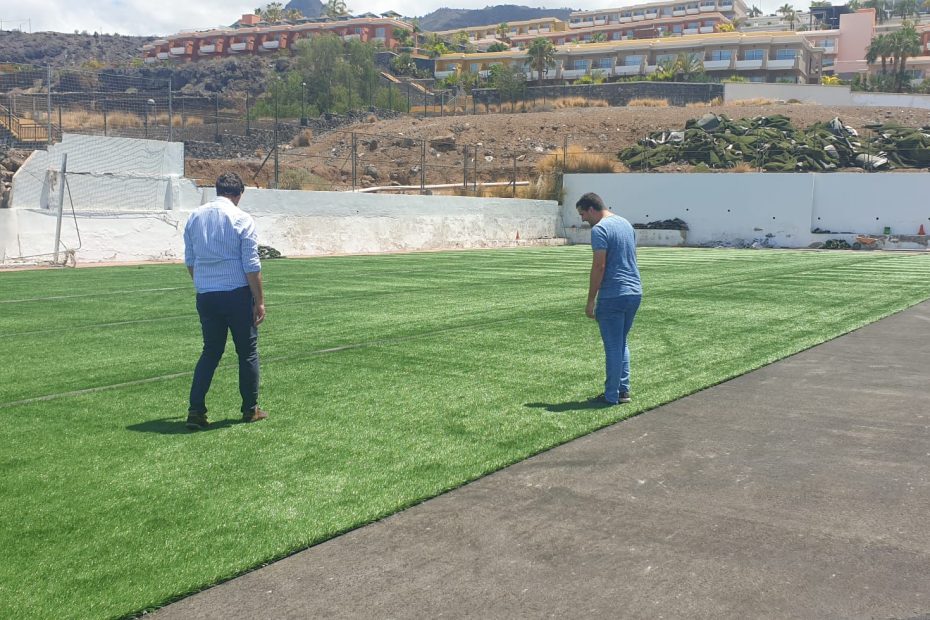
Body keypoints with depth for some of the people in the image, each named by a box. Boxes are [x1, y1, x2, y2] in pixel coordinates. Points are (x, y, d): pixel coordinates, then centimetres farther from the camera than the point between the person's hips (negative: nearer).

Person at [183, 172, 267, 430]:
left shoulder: (195, 217, 7)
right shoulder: (242, 219, -8)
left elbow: (189, 261, 13)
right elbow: (251, 266, -10)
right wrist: (260, 301, -4)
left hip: (205, 296, 5)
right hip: (237, 294, -4)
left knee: (210, 351, 14)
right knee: (248, 352, 10)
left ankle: (196, 410, 5)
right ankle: (250, 410, 17)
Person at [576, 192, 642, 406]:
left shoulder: (599, 229, -12)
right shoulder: (626, 224, 15)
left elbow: (599, 266, -17)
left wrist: (590, 301, -13)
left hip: (613, 296, -8)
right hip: (634, 292, 8)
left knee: (613, 346, -1)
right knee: (621, 343, 18)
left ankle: (612, 396, 6)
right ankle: (623, 390, 20)